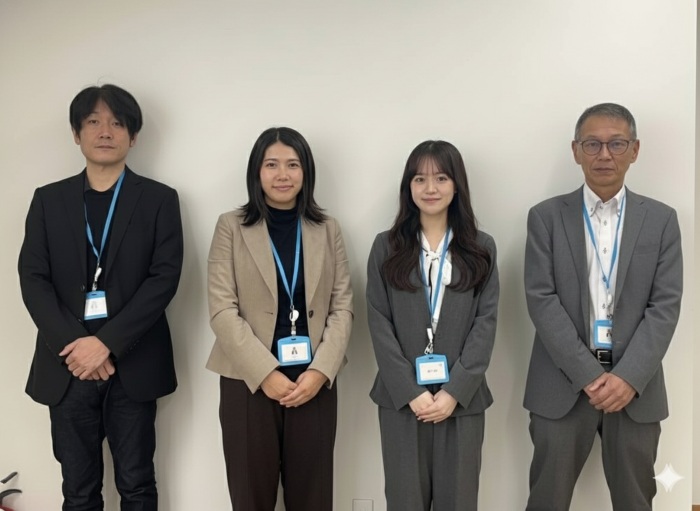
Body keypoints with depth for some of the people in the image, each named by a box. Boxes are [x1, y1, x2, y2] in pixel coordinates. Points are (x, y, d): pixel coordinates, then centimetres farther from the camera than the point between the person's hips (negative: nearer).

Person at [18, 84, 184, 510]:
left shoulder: (159, 199, 2)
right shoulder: (48, 200, 8)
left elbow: (165, 278, -8)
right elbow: (33, 280, 1)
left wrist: (107, 343, -16)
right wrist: (72, 346, -12)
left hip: (132, 365, -2)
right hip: (68, 366, 2)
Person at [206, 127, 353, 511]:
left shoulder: (327, 230, 7)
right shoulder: (231, 227, 0)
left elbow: (342, 308, 3)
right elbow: (222, 311, -7)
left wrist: (320, 371, -10)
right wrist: (265, 373, -14)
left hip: (313, 383, 2)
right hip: (248, 383, -1)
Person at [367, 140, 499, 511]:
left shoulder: (481, 248, 5)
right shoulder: (386, 247, 3)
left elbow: (486, 321, -2)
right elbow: (379, 323, -2)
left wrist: (455, 391, -12)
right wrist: (410, 392, -12)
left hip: (462, 398, 1)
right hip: (401, 398, 0)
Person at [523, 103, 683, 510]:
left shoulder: (662, 219, 5)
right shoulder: (546, 217, 1)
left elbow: (665, 306, -2)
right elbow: (542, 300, -7)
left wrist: (628, 377, -13)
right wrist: (589, 375, -13)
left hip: (635, 387, 2)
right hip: (563, 385, -1)